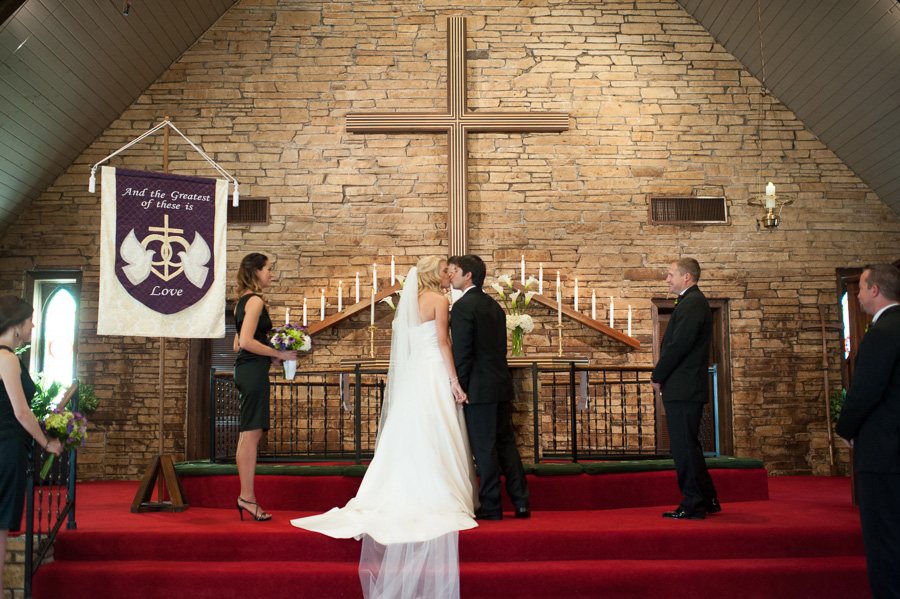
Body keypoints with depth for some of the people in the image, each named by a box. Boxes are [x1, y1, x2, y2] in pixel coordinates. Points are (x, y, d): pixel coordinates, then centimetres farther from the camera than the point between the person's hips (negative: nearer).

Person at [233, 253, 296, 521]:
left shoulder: (243, 301, 18)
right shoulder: (255, 301, -11)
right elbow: (247, 342, -20)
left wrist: (271, 354, 17)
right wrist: (279, 354, -13)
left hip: (245, 369, 10)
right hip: (254, 370, -10)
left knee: (248, 434, 10)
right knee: (251, 433, -7)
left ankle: (245, 496, 14)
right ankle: (247, 497, -4)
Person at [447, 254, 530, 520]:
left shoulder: (463, 306, -12)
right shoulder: (494, 305, 14)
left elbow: (462, 352, -17)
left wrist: (458, 387, -10)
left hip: (480, 388, -8)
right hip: (502, 385, 8)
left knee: (484, 448, 0)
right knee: (506, 444, 13)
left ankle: (491, 506, 7)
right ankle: (521, 503, 16)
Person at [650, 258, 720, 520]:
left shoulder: (692, 303, -13)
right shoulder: (692, 301, 20)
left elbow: (679, 345, -20)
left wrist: (657, 376, -10)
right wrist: (661, 375, 11)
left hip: (684, 389, -11)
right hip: (685, 389, 11)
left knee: (685, 447, -5)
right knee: (687, 446, 16)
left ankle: (694, 505, 1)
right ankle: (707, 500, 24)